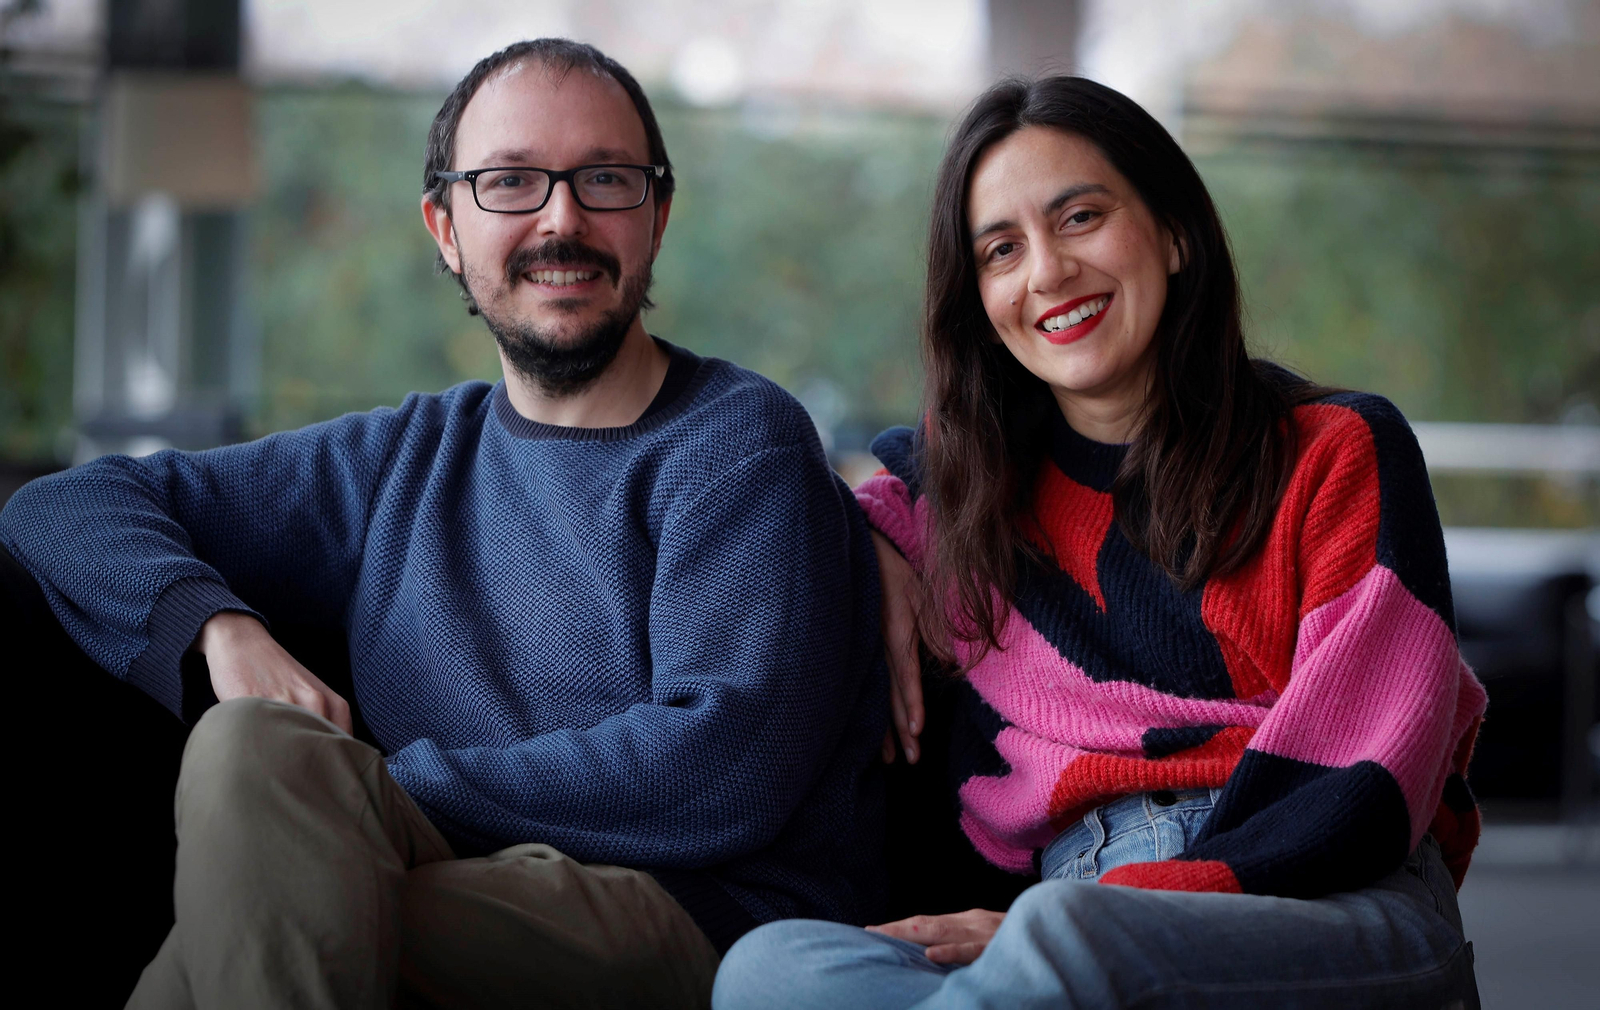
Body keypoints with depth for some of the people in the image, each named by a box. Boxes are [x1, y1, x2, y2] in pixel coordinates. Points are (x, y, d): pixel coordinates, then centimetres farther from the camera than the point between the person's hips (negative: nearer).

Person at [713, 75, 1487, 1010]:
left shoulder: (1340, 451, 6)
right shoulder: (971, 483, 18)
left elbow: (1373, 792, -4)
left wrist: (1062, 924, -13)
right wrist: (881, 550, 14)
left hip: (1349, 915, -4)